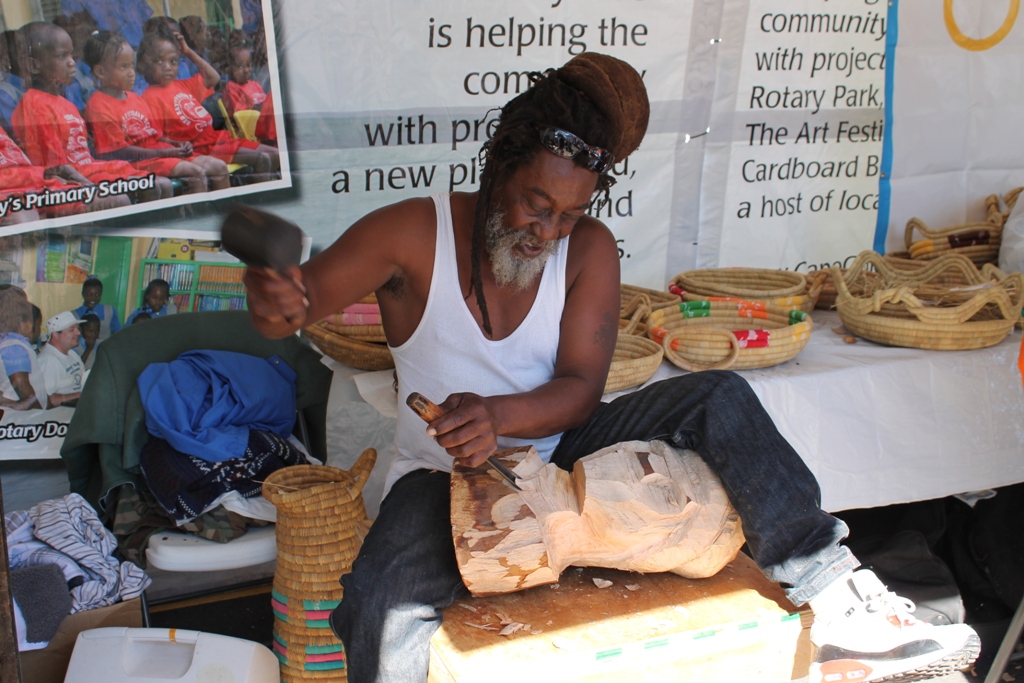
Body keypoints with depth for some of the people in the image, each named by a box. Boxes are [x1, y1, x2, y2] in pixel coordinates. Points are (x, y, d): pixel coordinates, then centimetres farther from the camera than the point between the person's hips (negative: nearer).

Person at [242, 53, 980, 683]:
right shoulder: (414, 233, -12)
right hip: (447, 475, -2)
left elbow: (580, 390, -11)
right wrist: (276, 303, -43)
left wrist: (500, 415, -32)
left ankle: (835, 602, -22)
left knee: (718, 399, -19)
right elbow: (305, 299, -16)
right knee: (383, 609, -34)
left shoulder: (589, 248, -5)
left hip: (558, 451, 3)